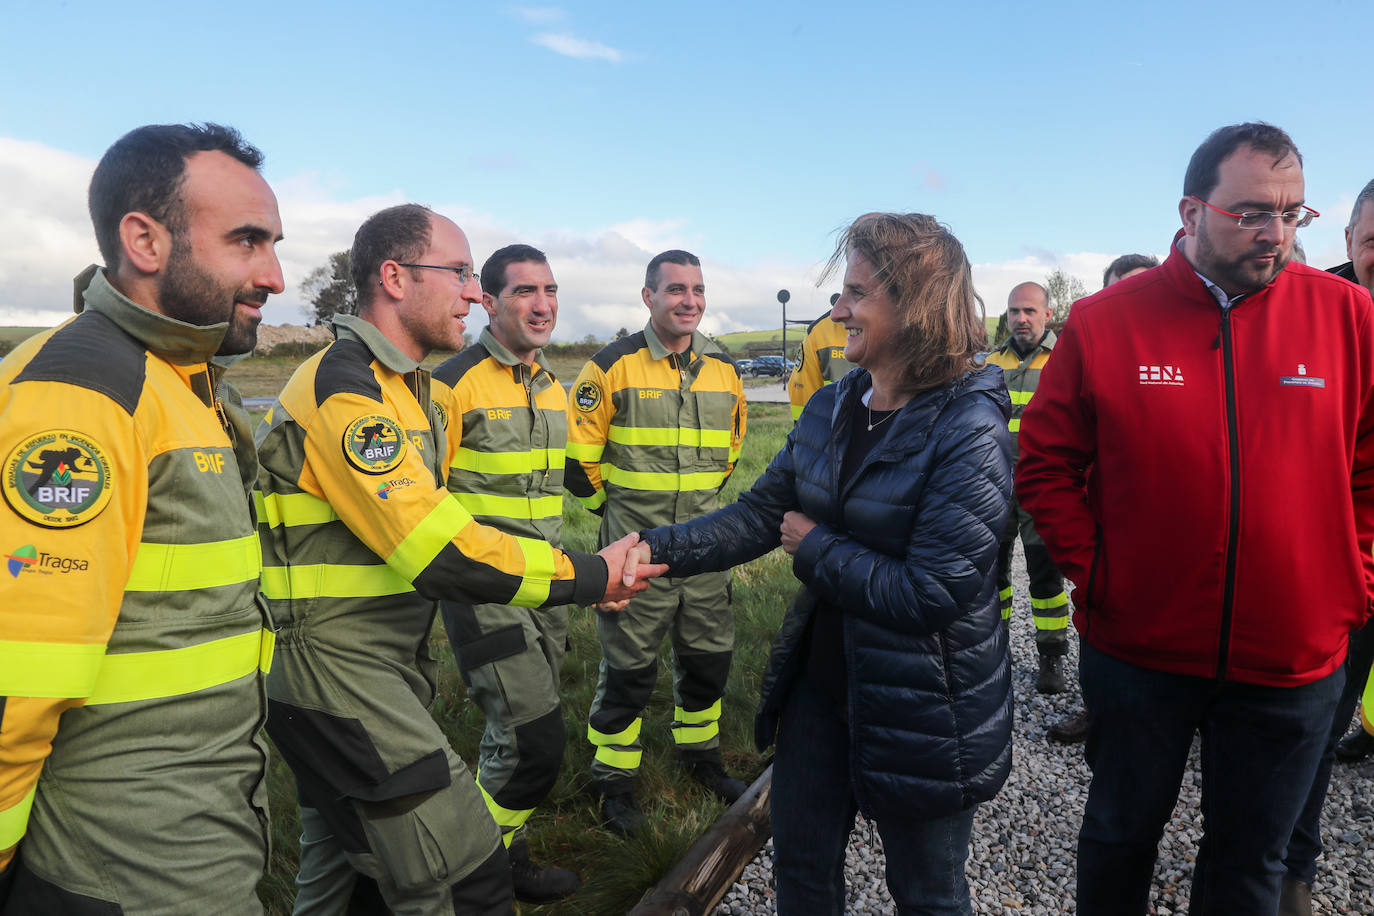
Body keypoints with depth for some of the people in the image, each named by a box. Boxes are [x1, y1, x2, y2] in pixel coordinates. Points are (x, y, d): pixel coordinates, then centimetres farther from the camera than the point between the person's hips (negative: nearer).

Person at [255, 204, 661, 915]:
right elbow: (441, 554, -27)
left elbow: (437, 523, 14)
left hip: (386, 665, 10)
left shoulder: (406, 388, 14)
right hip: (337, 670, -10)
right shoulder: (340, 389, -20)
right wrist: (592, 577, -18)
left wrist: (585, 569, 3)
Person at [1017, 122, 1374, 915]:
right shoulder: (1105, 321, -8)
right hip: (1137, 646, -1)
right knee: (1122, 834, 20)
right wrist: (1092, 570, -8)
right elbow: (1046, 465, -3)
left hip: (1293, 663, 2)